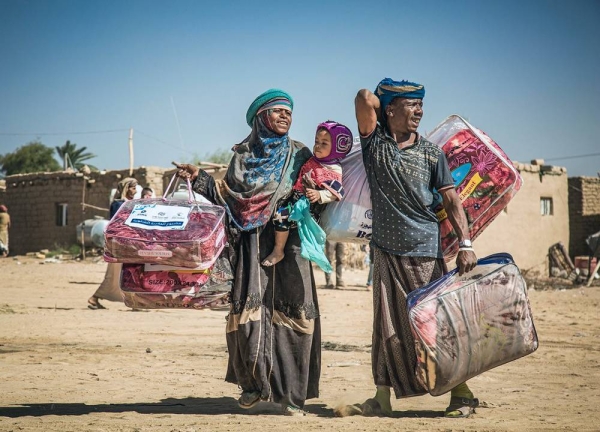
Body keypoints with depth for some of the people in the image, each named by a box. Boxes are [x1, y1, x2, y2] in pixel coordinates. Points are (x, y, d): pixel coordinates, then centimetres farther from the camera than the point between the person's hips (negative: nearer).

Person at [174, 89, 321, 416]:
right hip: (250, 245, 1)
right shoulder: (243, 155, 13)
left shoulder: (299, 155, 10)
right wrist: (199, 179, 4)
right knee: (249, 311, -6)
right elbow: (227, 199, 13)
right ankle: (255, 383, 10)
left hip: (288, 244, -1)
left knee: (290, 313, -7)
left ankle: (291, 393, -2)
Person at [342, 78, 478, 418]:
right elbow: (366, 98, -12)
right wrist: (381, 100, 9)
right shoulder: (374, 142, 3)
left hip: (425, 251, -1)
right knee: (387, 326, 5)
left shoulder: (431, 153, 3)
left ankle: (462, 394, 8)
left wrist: (466, 244, -8)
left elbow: (452, 199, 1)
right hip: (386, 252, 1)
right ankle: (382, 398, 13)